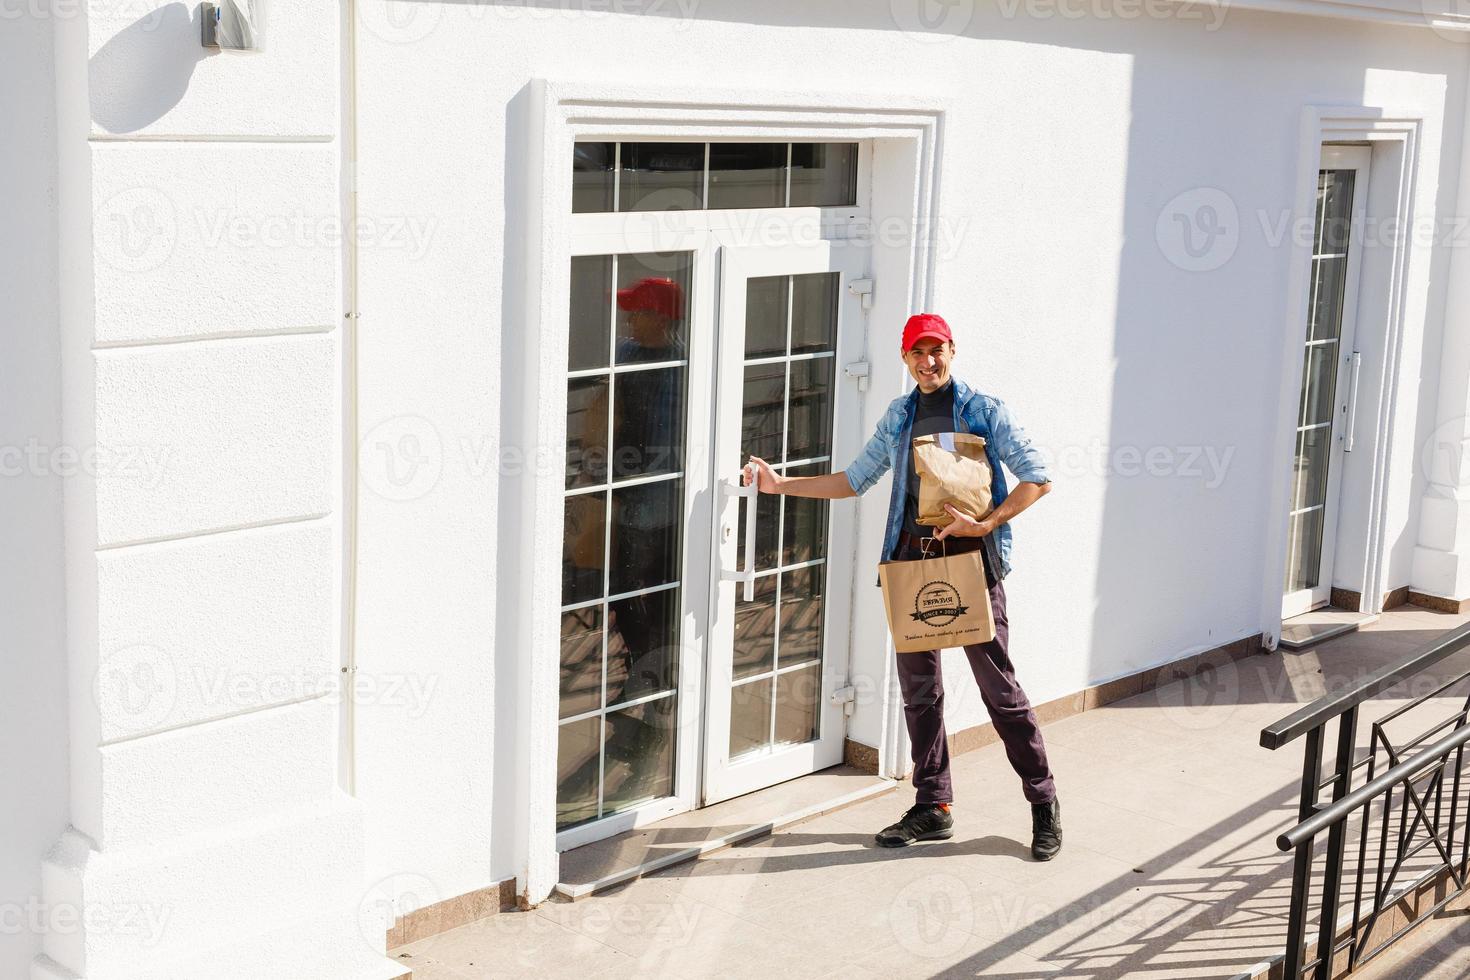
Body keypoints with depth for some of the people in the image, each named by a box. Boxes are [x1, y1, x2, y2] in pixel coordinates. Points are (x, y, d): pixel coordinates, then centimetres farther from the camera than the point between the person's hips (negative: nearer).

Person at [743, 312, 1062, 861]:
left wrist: (987, 524, -15)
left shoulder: (985, 411, 0)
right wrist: (780, 484, 15)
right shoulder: (898, 416, 15)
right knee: (918, 687, 8)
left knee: (999, 686, -3)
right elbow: (854, 480, 22)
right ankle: (933, 807, 18)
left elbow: (1037, 478, -3)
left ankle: (1044, 804, 8)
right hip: (911, 558, 5)